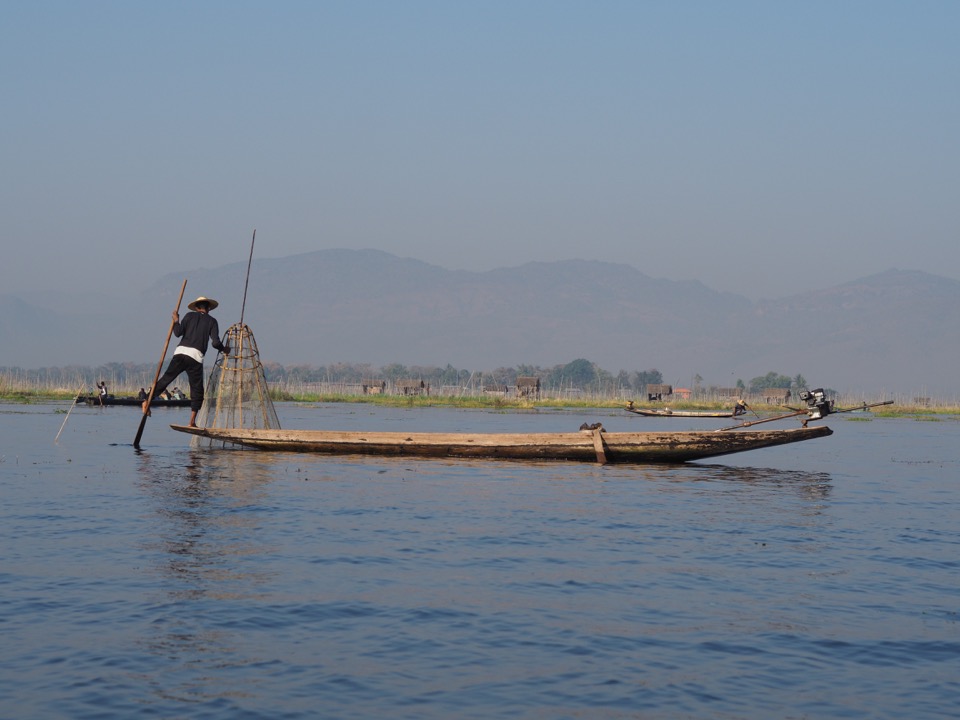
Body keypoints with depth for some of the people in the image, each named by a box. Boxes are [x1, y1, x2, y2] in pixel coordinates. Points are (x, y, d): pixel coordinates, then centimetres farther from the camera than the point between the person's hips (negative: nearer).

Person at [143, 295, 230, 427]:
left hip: (180, 352, 2)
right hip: (196, 356, -2)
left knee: (166, 378, 6)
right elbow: (215, 342, -2)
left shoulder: (190, 316, 13)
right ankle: (192, 421, -1)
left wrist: (176, 321, 20)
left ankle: (148, 401, -8)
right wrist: (224, 349, 17)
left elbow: (178, 332, 3)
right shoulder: (212, 321, 9)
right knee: (197, 390, 5)